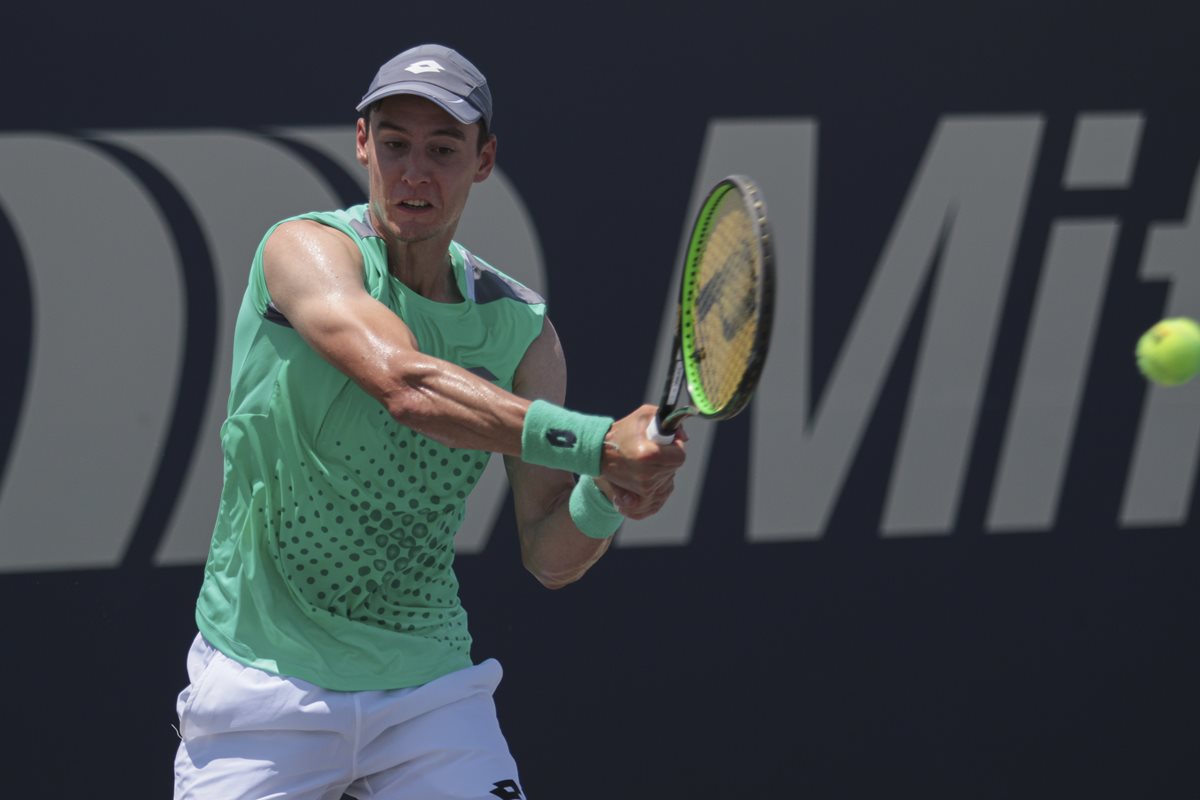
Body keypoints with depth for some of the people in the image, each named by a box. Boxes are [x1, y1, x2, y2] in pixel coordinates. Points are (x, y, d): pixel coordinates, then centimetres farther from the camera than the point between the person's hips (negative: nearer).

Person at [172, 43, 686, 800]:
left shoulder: (523, 328, 2)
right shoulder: (306, 248, -11)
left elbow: (548, 556, -1)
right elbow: (405, 384, -31)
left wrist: (603, 504, -24)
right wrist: (598, 442, -38)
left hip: (433, 692, 3)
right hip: (266, 681, -3)